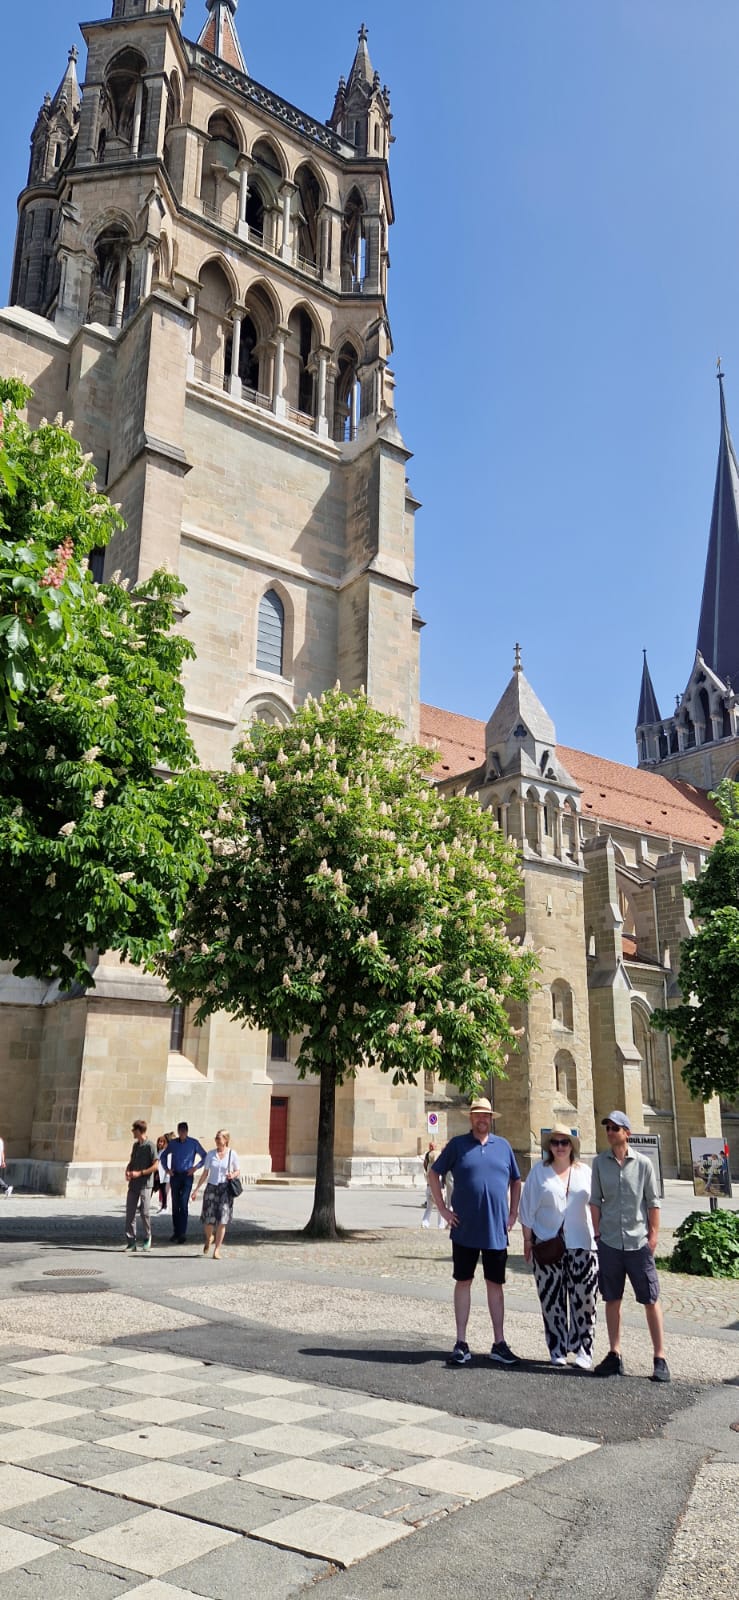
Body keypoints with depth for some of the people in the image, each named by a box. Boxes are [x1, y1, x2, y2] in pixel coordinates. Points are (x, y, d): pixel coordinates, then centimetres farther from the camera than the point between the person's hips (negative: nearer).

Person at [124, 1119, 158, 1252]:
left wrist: (139, 1173, -17)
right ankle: (131, 1241, 8)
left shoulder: (149, 1146, -9)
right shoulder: (135, 1145, 13)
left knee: (145, 1213, -1)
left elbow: (155, 1166, -11)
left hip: (145, 1185, -7)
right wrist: (128, 1171, 1)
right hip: (133, 1185, 7)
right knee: (130, 1213, 3)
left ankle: (147, 1239, 17)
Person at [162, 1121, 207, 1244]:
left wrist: (195, 1168, -6)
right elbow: (164, 1156, 21)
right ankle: (176, 1232, 18)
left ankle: (182, 1234, -13)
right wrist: (166, 1168, 8)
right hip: (174, 1176, 3)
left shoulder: (194, 1143, -1)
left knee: (183, 1204, -13)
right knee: (175, 1205, 8)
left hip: (187, 1176, -3)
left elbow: (204, 1156, 3)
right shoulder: (172, 1143, 7)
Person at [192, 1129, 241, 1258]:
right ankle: (209, 1239, 32)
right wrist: (197, 1189, 5)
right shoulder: (210, 1154, 4)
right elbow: (205, 1173, 9)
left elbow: (237, 1171, 8)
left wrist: (233, 1175, -14)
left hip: (225, 1189, -1)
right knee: (208, 1219, -1)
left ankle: (217, 1250, 6)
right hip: (211, 1187, 2)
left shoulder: (232, 1154, -1)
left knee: (222, 1221, -5)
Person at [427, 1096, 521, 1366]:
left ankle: (499, 1344, 16)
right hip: (465, 1230, -2)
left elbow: (516, 1181, 17)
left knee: (495, 1284, 8)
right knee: (463, 1282, 5)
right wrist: (442, 1209, -1)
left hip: (496, 1231, 2)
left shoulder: (503, 1146, 7)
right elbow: (434, 1173, 5)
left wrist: (513, 1213, 8)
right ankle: (461, 1344, 14)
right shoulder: (457, 1144, 0)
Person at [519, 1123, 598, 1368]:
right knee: (552, 1299, 3)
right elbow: (528, 1207, 4)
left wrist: (600, 1236, 6)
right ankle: (557, 1350, 15)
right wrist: (527, 1240, 1)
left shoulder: (585, 1172, 8)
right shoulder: (539, 1171, 3)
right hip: (547, 1244, -1)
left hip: (581, 1244, 1)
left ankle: (583, 1349, 10)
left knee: (584, 1298, -2)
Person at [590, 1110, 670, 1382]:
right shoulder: (600, 1162, 2)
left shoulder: (643, 1163, -4)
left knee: (651, 1300, 2)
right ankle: (615, 1355, 20)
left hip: (638, 1242, -2)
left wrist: (653, 1234, -4)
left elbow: (653, 1202, 0)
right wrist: (598, 1232, 1)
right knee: (612, 1299, 10)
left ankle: (660, 1359, 11)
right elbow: (595, 1200, 5)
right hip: (609, 1242, 2)